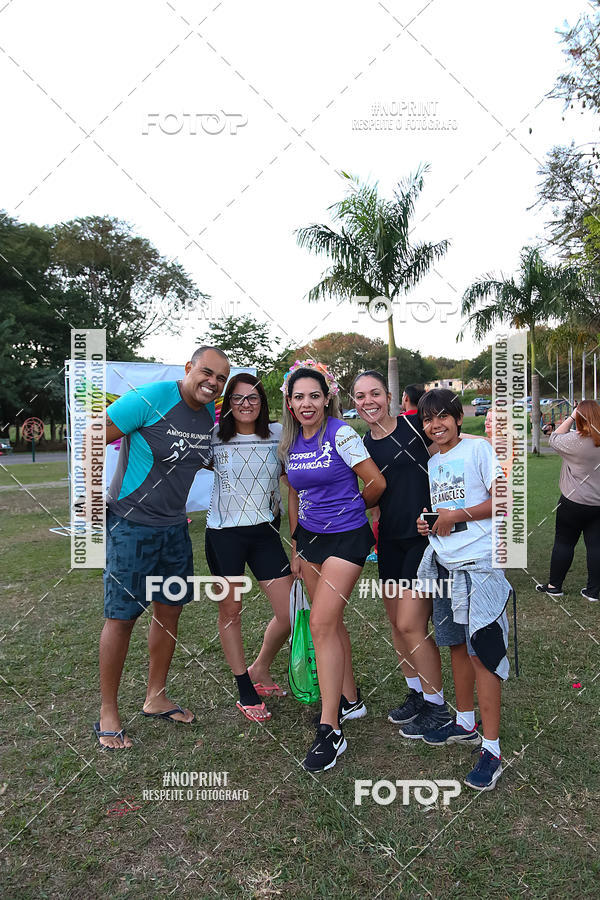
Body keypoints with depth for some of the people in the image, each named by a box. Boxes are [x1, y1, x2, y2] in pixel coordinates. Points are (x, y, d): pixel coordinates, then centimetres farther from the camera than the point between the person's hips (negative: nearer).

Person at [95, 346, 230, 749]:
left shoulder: (209, 417, 5)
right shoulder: (150, 399, -17)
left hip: (174, 527, 7)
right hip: (131, 524, -7)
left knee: (170, 610, 14)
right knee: (122, 616, 0)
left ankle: (156, 697, 32)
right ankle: (108, 713, 17)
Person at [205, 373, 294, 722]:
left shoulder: (277, 433, 2)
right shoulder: (215, 437, -3)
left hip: (265, 532, 2)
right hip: (223, 534, -2)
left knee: (291, 613, 0)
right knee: (231, 611, 9)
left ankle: (261, 670, 29)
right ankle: (245, 690, 28)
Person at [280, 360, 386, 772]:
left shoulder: (341, 434, -13)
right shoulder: (291, 444, 6)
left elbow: (377, 483, -10)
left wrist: (351, 507, 8)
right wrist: (296, 544, 15)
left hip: (346, 538, -6)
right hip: (310, 537, 7)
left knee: (322, 623, -12)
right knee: (331, 621, 15)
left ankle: (330, 731, -3)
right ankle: (350, 699, 34)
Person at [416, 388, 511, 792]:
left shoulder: (478, 449, -7)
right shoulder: (433, 463, 14)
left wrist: (458, 516, -15)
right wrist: (429, 523, 4)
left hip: (478, 564, -7)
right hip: (444, 563, 7)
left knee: (482, 649, -6)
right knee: (457, 642, 16)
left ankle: (492, 748, 2)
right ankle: (465, 723, 31)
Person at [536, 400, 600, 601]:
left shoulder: (576, 441, -18)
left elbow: (554, 439, -2)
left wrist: (571, 417, 1)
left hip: (575, 502, -5)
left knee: (564, 542, 8)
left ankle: (554, 586, 18)